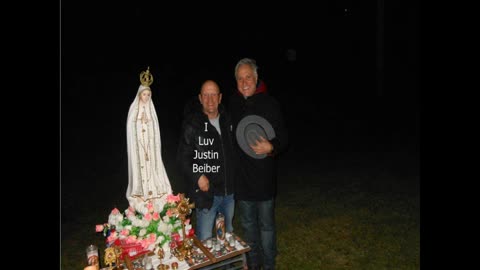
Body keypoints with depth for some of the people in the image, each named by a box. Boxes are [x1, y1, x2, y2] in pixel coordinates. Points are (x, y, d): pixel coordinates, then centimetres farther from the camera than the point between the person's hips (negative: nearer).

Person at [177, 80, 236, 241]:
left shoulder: (228, 121, 4)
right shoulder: (192, 124, -11)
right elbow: (183, 157, -9)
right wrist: (197, 177, -22)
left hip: (229, 191, 5)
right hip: (206, 191, -5)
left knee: (228, 236, 24)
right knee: (205, 239, 5)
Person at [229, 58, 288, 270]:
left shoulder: (269, 104, -10)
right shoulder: (232, 104, -1)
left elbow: (283, 139, -8)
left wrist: (271, 147, -28)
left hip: (264, 175, -3)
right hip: (241, 177, 3)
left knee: (266, 225, 12)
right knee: (248, 224, 19)